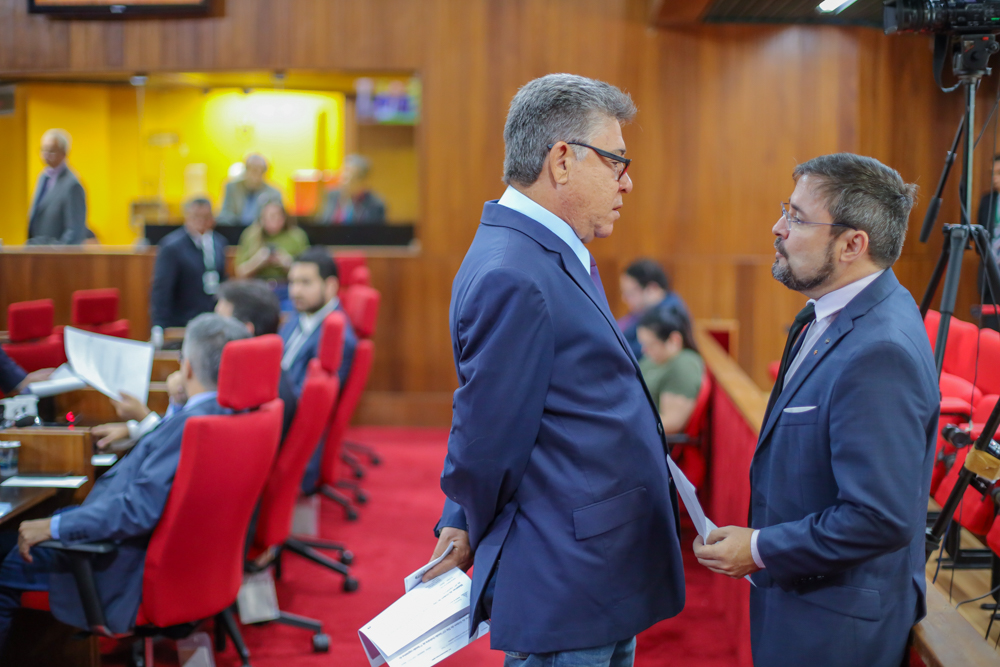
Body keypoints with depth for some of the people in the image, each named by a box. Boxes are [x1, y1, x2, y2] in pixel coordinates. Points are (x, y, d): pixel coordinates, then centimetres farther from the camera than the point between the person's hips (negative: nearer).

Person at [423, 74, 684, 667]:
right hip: (565, 593, -10)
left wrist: (463, 528, 15)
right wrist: (474, 534, 0)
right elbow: (485, 440, -18)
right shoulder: (513, 278, -23)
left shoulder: (560, 255, 11)